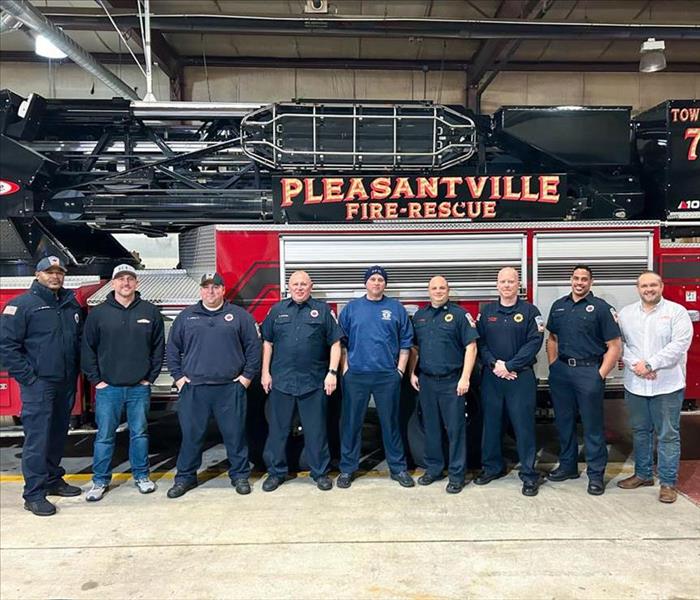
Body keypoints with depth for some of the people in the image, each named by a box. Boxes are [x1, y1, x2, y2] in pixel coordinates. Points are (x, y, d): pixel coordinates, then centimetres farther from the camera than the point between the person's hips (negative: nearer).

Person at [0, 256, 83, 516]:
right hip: (38, 384, -6)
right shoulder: (21, 305, -7)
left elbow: (80, 339, 20)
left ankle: (53, 479, 29)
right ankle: (34, 494, 4)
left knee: (59, 434, 15)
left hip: (67, 383, 6)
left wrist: (76, 370, 11)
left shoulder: (72, 304, 11)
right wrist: (27, 376, -13)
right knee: (37, 438, -4)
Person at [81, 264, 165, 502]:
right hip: (108, 388, 0)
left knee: (139, 434, 10)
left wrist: (150, 377, 1)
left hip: (139, 388, 1)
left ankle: (141, 475, 23)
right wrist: (96, 380, -1)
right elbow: (88, 349, 3)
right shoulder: (98, 313, 0)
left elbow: (158, 347, 6)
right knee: (104, 436, 6)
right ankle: (100, 480, 19)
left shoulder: (150, 312, 1)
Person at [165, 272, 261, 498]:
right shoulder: (186, 316, 9)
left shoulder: (239, 316, 4)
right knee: (191, 434, 8)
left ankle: (240, 475, 21)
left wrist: (248, 375, -1)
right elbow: (172, 349, 12)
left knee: (235, 433, 5)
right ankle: (185, 477, 24)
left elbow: (253, 346, 4)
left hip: (230, 387, -1)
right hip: (193, 388, 1)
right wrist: (178, 376, 5)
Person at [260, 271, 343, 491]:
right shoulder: (277, 310, 10)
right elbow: (267, 343, 12)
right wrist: (265, 372, 6)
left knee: (316, 430, 6)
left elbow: (335, 343, 2)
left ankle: (320, 473, 20)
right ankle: (276, 472, 23)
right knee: (278, 429, 9)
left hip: (314, 382, -2)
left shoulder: (323, 310, 4)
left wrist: (332, 372, -6)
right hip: (281, 381, 2)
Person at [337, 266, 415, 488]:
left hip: (388, 376, 0)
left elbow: (406, 342, 5)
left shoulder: (396, 309, 6)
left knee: (391, 423, 7)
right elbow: (341, 342, 7)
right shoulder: (351, 308, 7)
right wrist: (345, 368, 0)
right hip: (356, 375, 1)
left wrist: (400, 370, 0)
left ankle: (398, 468, 20)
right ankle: (347, 468, 19)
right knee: (351, 423, 6)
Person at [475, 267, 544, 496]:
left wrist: (509, 366, -13)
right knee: (491, 423, 11)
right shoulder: (487, 311, 9)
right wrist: (494, 364, -11)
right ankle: (492, 467, 27)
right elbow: (479, 342, 4)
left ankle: (529, 474, 12)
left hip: (521, 376, -3)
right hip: (491, 375, 3)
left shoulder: (529, 311, 0)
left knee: (524, 425, 0)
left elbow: (534, 342, -9)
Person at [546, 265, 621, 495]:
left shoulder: (601, 307, -4)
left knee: (592, 425, 2)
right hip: (561, 370, 5)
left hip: (588, 370, -5)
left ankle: (596, 474, 13)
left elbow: (614, 346, -7)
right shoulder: (558, 306, 11)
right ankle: (567, 465, 28)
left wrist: (600, 375, -11)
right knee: (563, 421, 13)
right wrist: (553, 366, 8)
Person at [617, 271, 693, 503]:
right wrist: (635, 365, -13)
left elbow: (679, 345, -13)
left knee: (668, 435, 3)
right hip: (635, 385, 4)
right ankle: (643, 474, 29)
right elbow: (619, 343, 2)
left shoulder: (677, 312, -2)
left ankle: (668, 482, 15)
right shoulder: (626, 313, 8)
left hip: (667, 385, -3)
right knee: (640, 431, 15)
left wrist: (649, 364, -17)